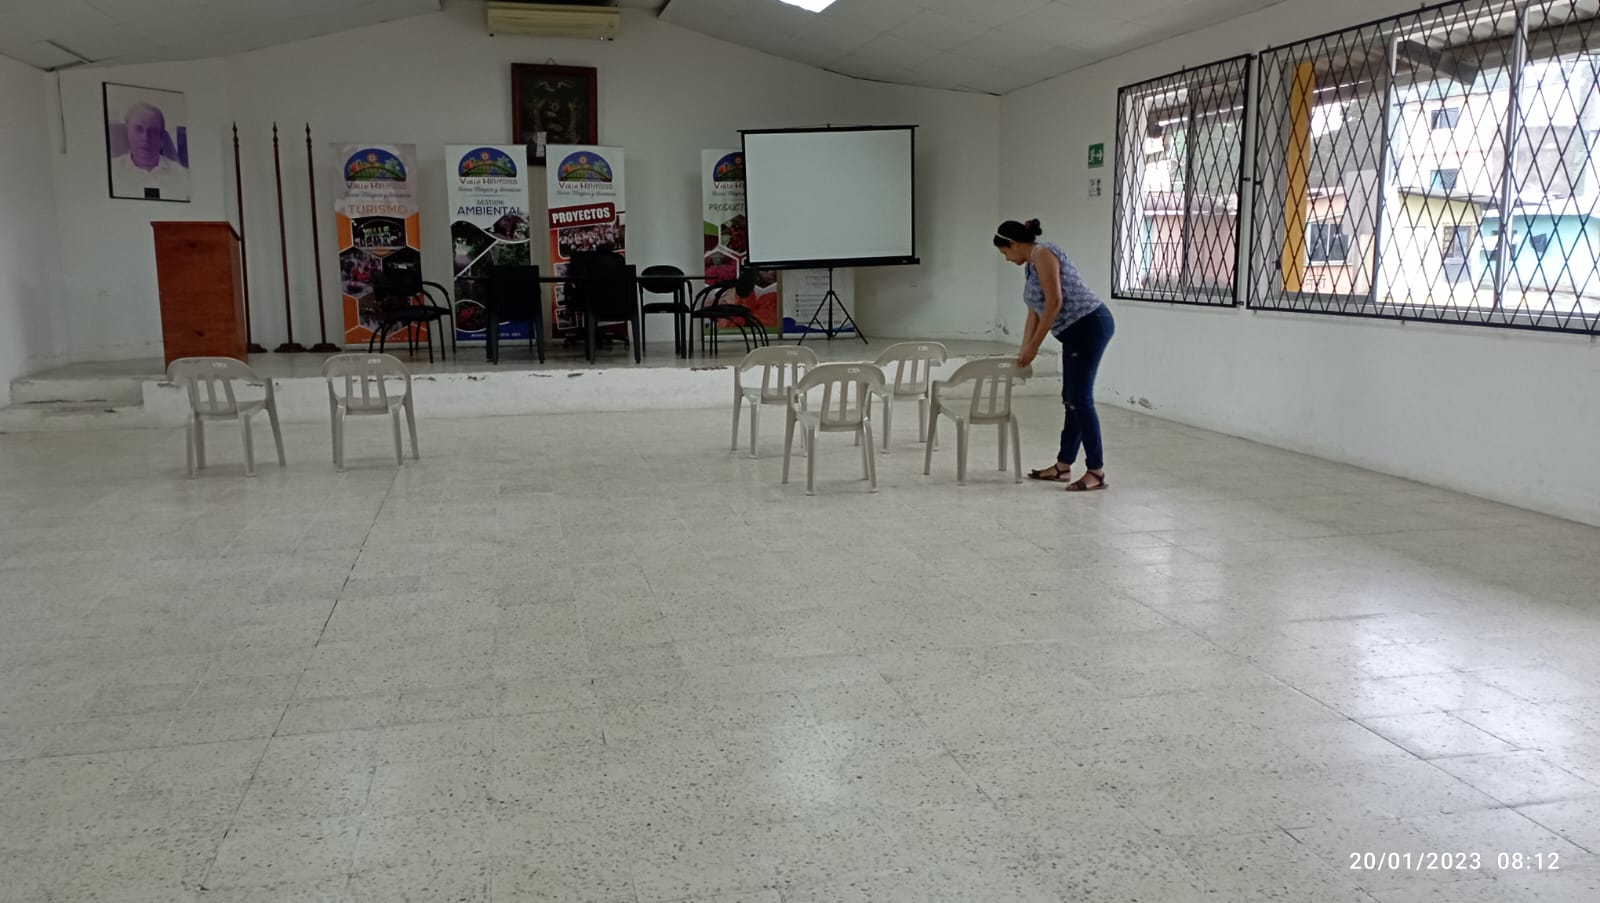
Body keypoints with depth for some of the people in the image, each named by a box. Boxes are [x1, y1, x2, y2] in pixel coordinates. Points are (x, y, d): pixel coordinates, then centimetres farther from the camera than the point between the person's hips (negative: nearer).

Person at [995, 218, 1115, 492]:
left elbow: (1055, 302, -18)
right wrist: (1023, 351, 20)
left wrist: (1034, 345, -13)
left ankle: (1097, 472, -6)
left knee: (1080, 398, -9)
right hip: (1078, 331, 10)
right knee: (1072, 399, 13)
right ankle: (1063, 467, 19)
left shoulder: (1042, 254, -11)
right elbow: (1035, 311, 22)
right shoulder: (1031, 264, 19)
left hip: (1090, 325, -10)